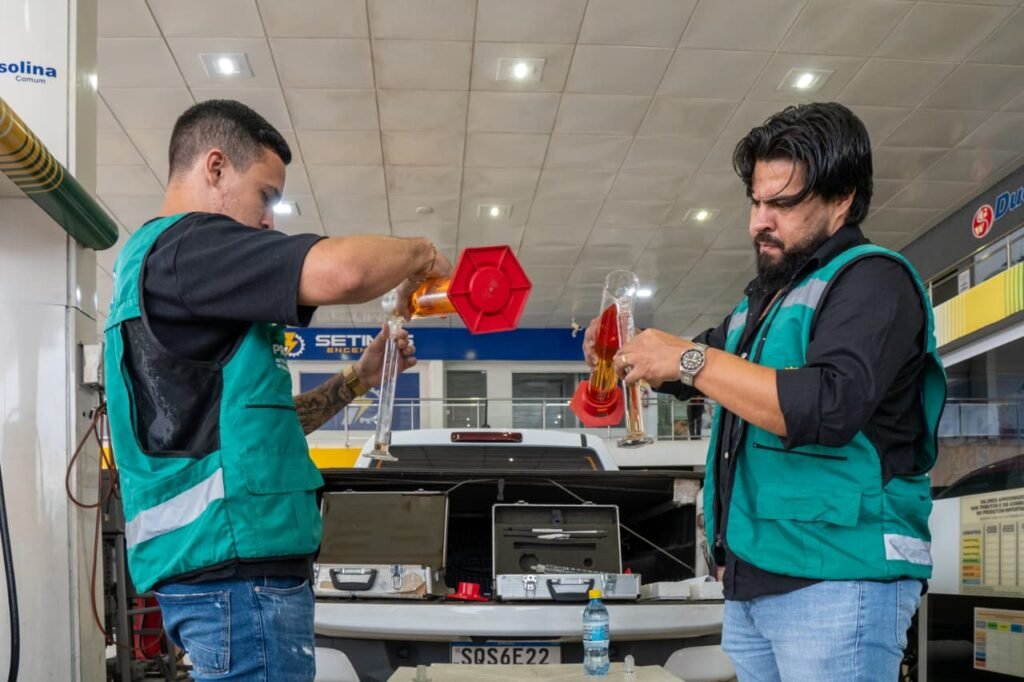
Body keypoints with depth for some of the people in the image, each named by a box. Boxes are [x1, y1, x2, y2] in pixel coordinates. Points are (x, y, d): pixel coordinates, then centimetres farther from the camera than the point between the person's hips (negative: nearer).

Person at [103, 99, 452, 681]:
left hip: (221, 568, 10)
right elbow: (340, 271, -27)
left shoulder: (152, 262, 23)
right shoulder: (185, 246, -9)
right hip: (237, 572, -10)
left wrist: (361, 378, 17)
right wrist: (418, 254, -7)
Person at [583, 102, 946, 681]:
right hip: (754, 580, 8)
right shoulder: (766, 296, 18)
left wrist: (690, 359, -20)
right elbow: (703, 370, 32)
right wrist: (627, 355, 11)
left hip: (837, 579, -8)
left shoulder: (873, 279, -9)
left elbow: (829, 407, -25)